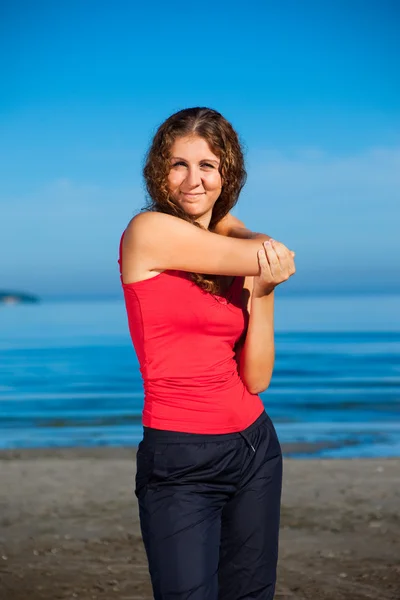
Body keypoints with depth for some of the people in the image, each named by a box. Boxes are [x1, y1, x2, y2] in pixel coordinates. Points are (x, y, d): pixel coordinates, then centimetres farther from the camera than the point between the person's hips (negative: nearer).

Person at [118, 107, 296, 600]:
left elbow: (256, 378, 1)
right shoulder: (149, 230, -10)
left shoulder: (232, 241, 8)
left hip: (254, 447, 6)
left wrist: (263, 292, -9)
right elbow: (277, 256, -10)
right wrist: (270, 262, 10)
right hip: (180, 461, -6)